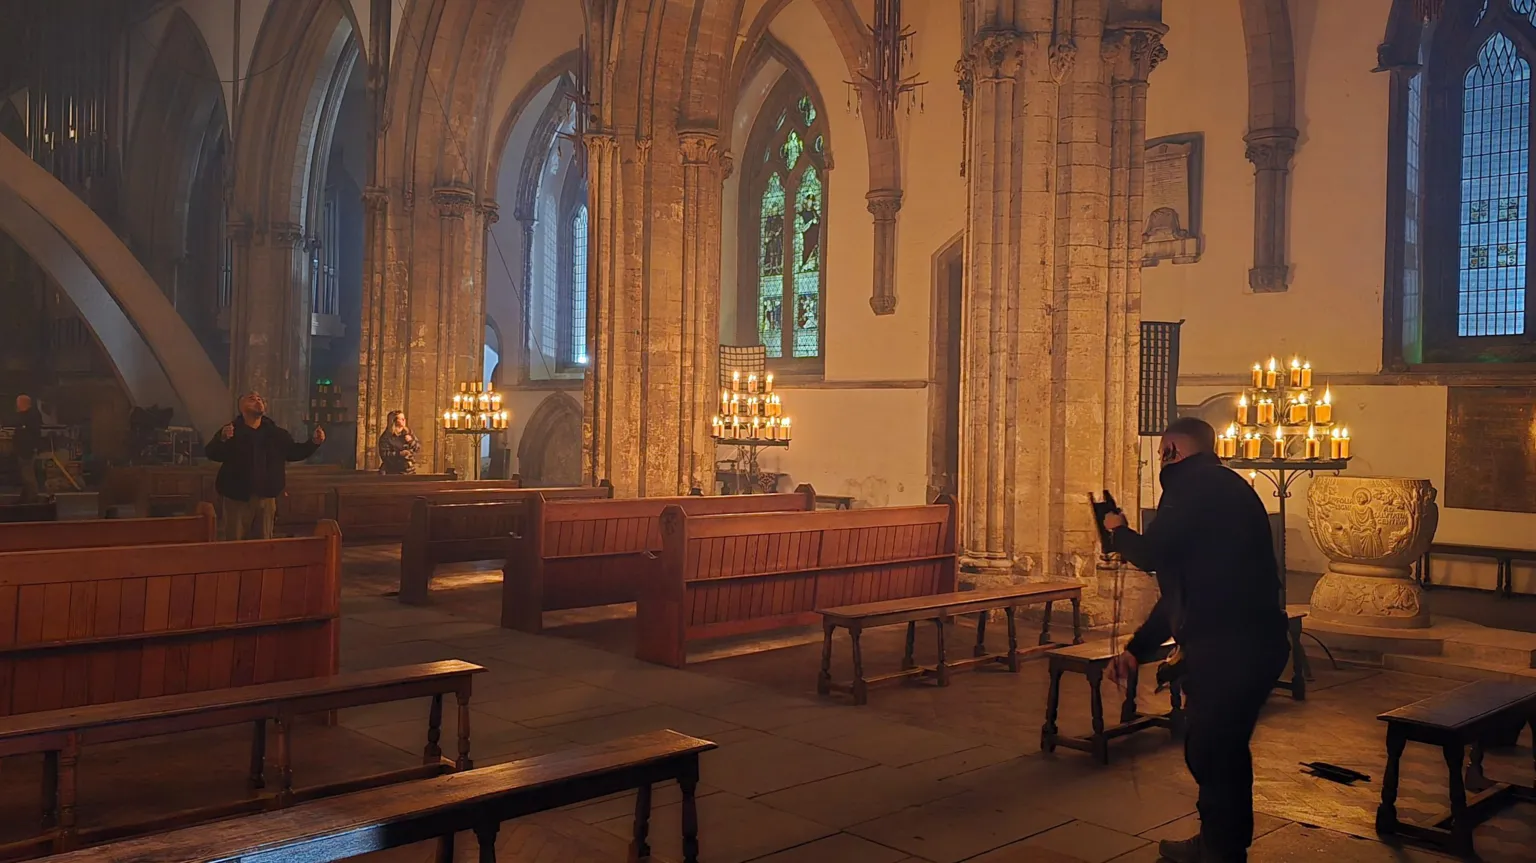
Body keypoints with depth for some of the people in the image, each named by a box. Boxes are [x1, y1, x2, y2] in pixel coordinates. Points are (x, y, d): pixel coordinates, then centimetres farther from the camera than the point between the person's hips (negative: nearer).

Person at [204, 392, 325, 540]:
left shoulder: (276, 432, 6)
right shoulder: (231, 431, -9)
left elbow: (294, 452, 14)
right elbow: (211, 453, -21)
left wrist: (314, 442, -3)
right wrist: (222, 439, -42)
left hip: (266, 497, 4)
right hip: (237, 497, -4)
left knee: (264, 541, 13)